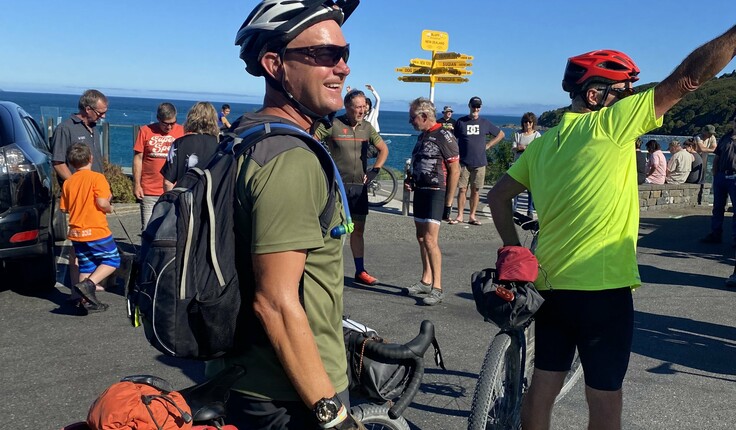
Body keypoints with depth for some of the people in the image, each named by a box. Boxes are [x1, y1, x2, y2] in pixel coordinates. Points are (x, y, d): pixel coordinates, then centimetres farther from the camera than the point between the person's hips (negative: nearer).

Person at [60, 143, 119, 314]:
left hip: (76, 233, 6)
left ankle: (86, 301, 13)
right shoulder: (97, 178, -11)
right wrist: (109, 208, 1)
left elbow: (64, 208, 10)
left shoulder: (68, 182, 7)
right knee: (112, 261, 7)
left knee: (86, 267, 15)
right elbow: (102, 203, -20)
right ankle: (88, 284, -11)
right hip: (96, 231, -6)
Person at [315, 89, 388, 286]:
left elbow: (383, 149, 20)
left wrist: (374, 171, 8)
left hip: (359, 187, 5)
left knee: (358, 230, 11)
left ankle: (360, 271, 20)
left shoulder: (367, 128, 8)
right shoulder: (333, 125, -8)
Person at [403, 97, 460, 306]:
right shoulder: (422, 136, 14)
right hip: (420, 191, 9)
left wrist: (448, 201, -15)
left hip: (436, 193, -9)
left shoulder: (444, 136, -12)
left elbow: (455, 170, -14)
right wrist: (411, 181, 7)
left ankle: (437, 288, -9)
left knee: (430, 239, -14)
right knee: (421, 237, 12)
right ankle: (426, 281, 23)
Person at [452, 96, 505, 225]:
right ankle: (460, 216, 4)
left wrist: (488, 145, 9)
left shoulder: (485, 123, 8)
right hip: (463, 162, -1)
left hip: (479, 163, 1)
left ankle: (472, 216, 11)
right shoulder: (461, 122, 4)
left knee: (475, 190, 4)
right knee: (462, 189, -2)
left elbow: (501, 134, 20)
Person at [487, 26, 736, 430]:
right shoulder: (608, 124, -12)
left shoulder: (543, 142, 8)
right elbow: (688, 78, -13)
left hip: (550, 284, 7)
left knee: (543, 385, 16)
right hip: (602, 289, -7)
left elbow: (497, 197, 11)